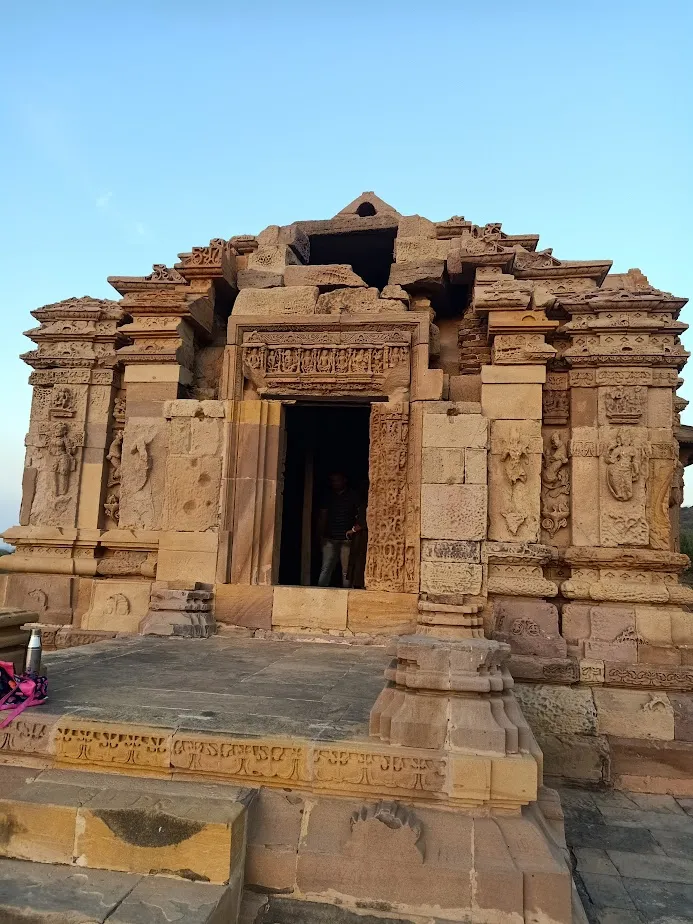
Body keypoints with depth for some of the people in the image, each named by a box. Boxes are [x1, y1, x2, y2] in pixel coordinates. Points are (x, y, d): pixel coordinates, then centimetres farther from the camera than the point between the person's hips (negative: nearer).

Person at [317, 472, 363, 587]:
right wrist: (321, 535, 8)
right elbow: (322, 516, 15)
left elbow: (360, 516, -1)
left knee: (346, 570, -1)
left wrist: (354, 529, -14)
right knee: (326, 568, -5)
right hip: (330, 539, 2)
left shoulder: (353, 496, 4)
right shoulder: (329, 496, 14)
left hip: (347, 539, -2)